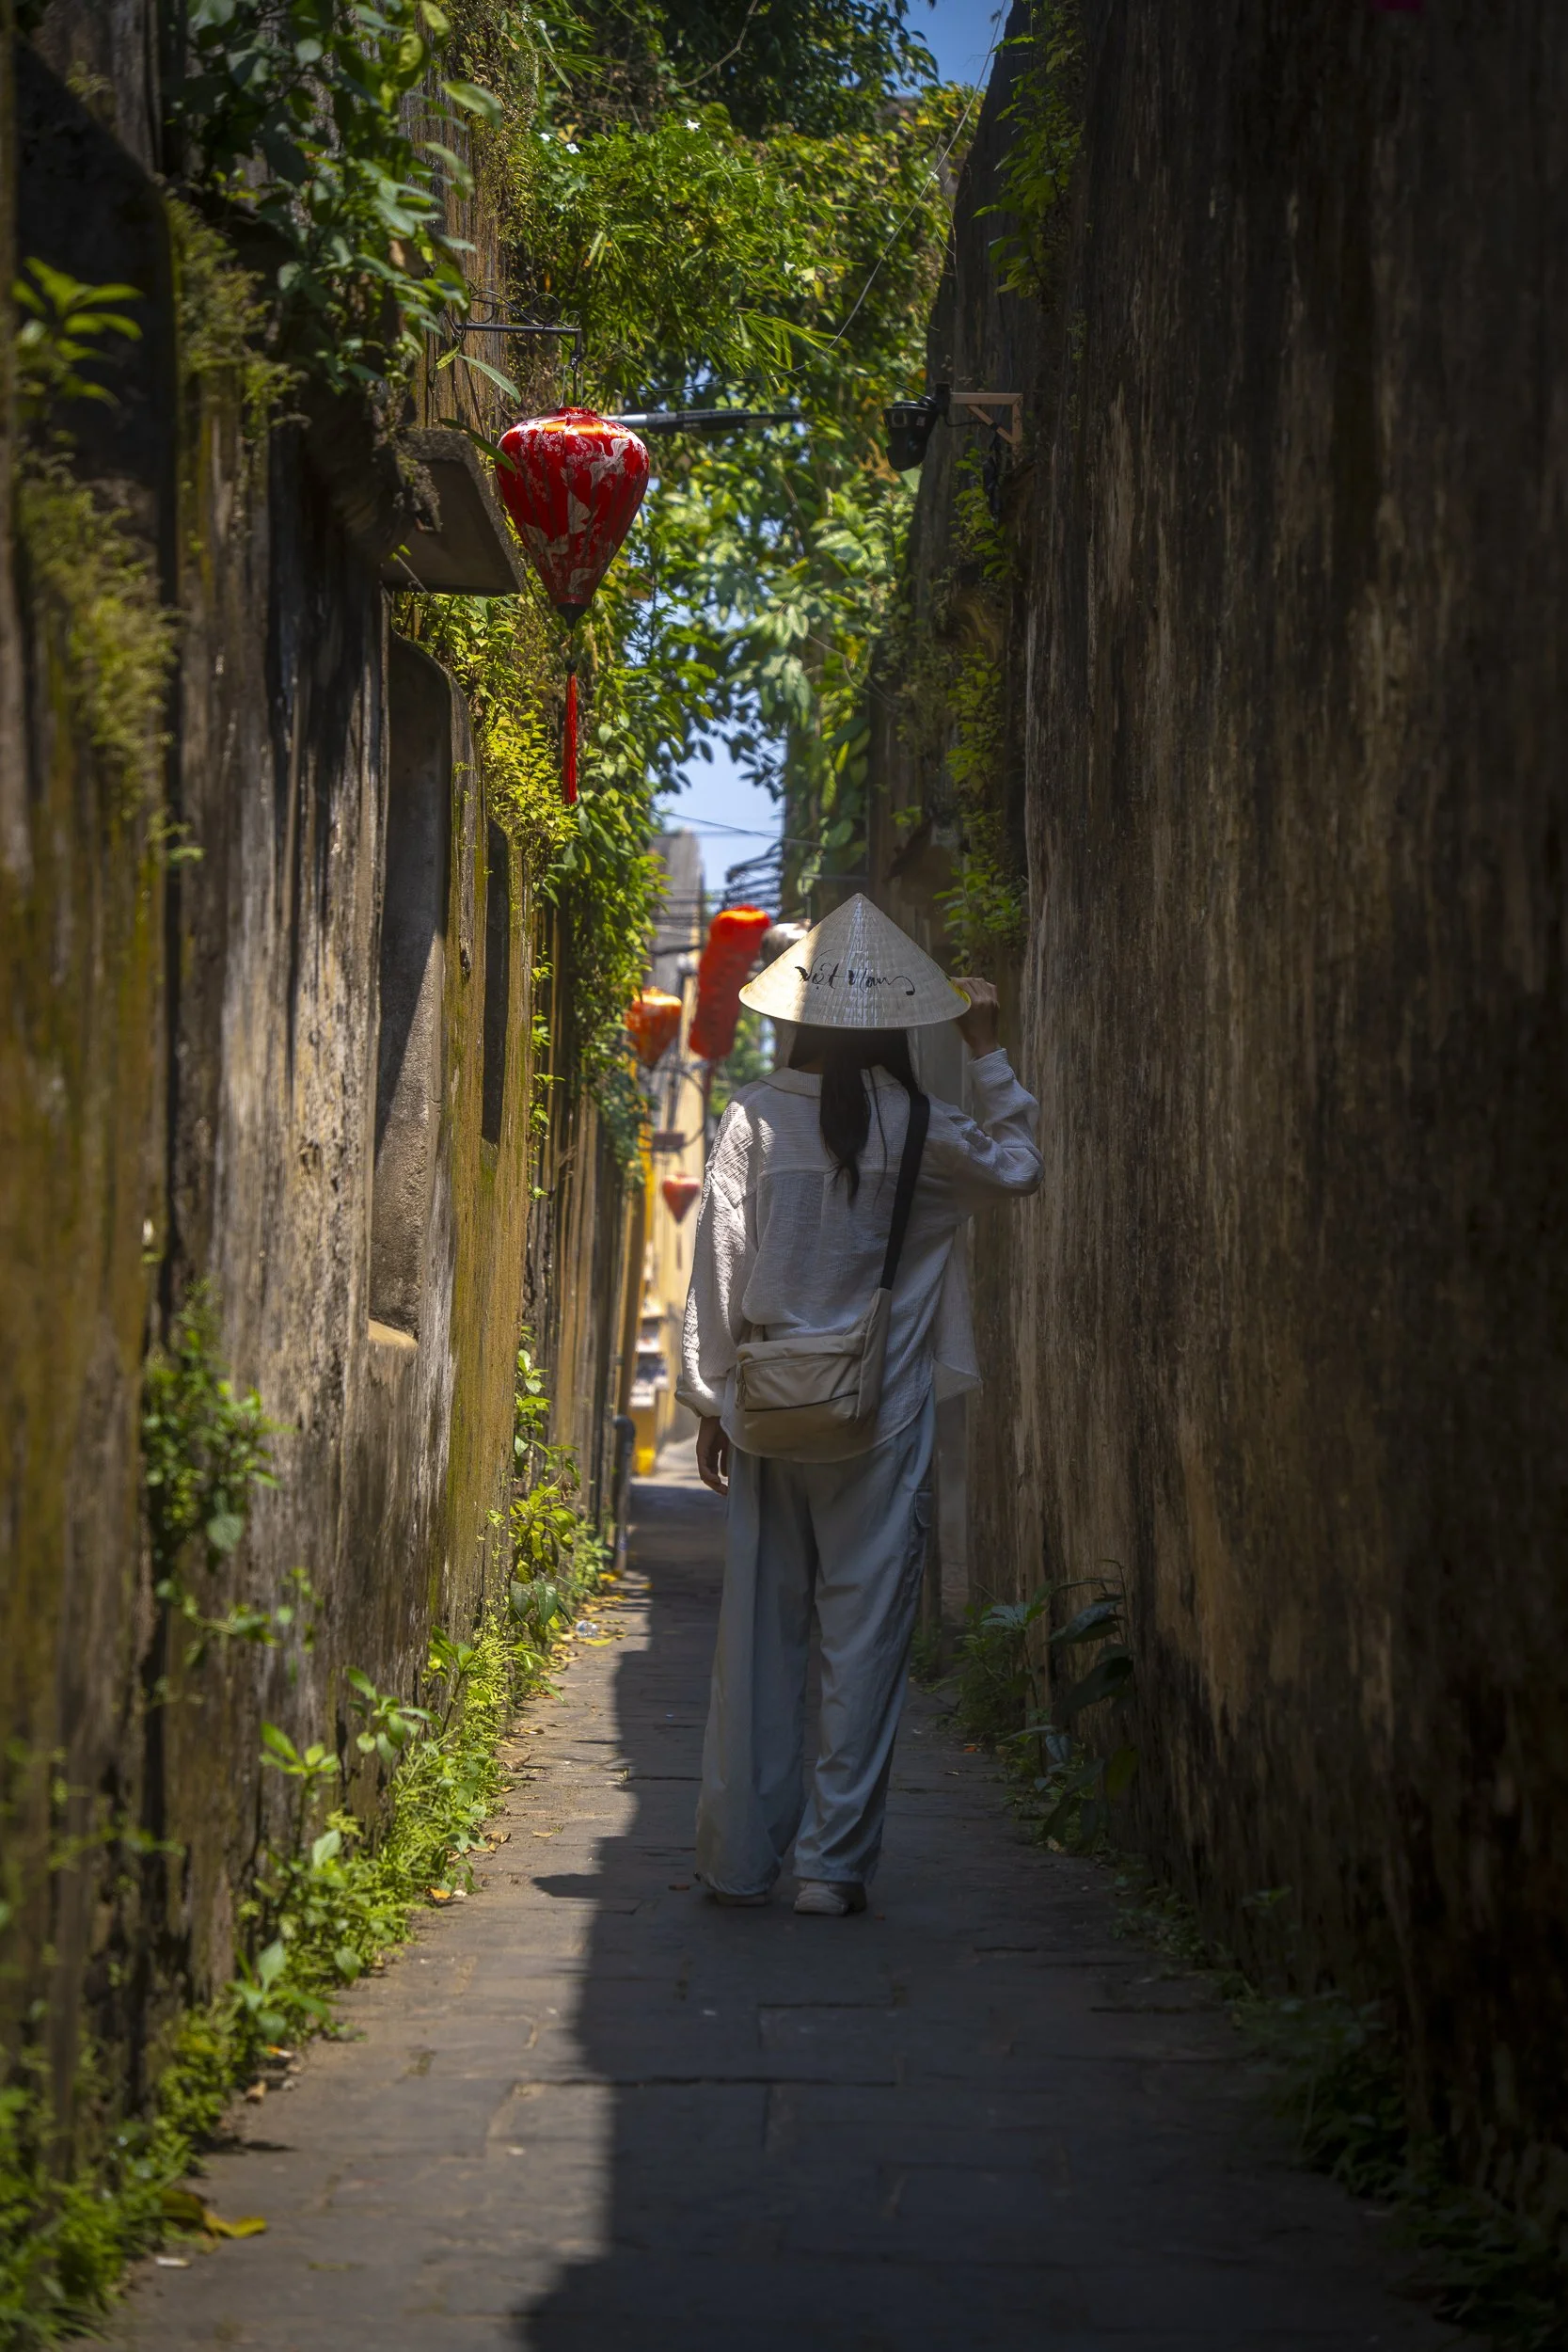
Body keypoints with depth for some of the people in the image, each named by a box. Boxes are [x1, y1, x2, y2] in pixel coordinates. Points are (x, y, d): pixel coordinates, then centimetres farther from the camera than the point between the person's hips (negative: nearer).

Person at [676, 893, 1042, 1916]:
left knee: (760, 1629, 8)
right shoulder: (920, 1130, -4)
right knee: (866, 1633, 3)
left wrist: (712, 1400, 8)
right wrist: (988, 1051, 22)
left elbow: (719, 1267, 1)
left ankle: (740, 1858, 11)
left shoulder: (754, 1119, -2)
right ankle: (835, 1861, 2)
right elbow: (1018, 1167, 16)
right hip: (881, 1413, -2)